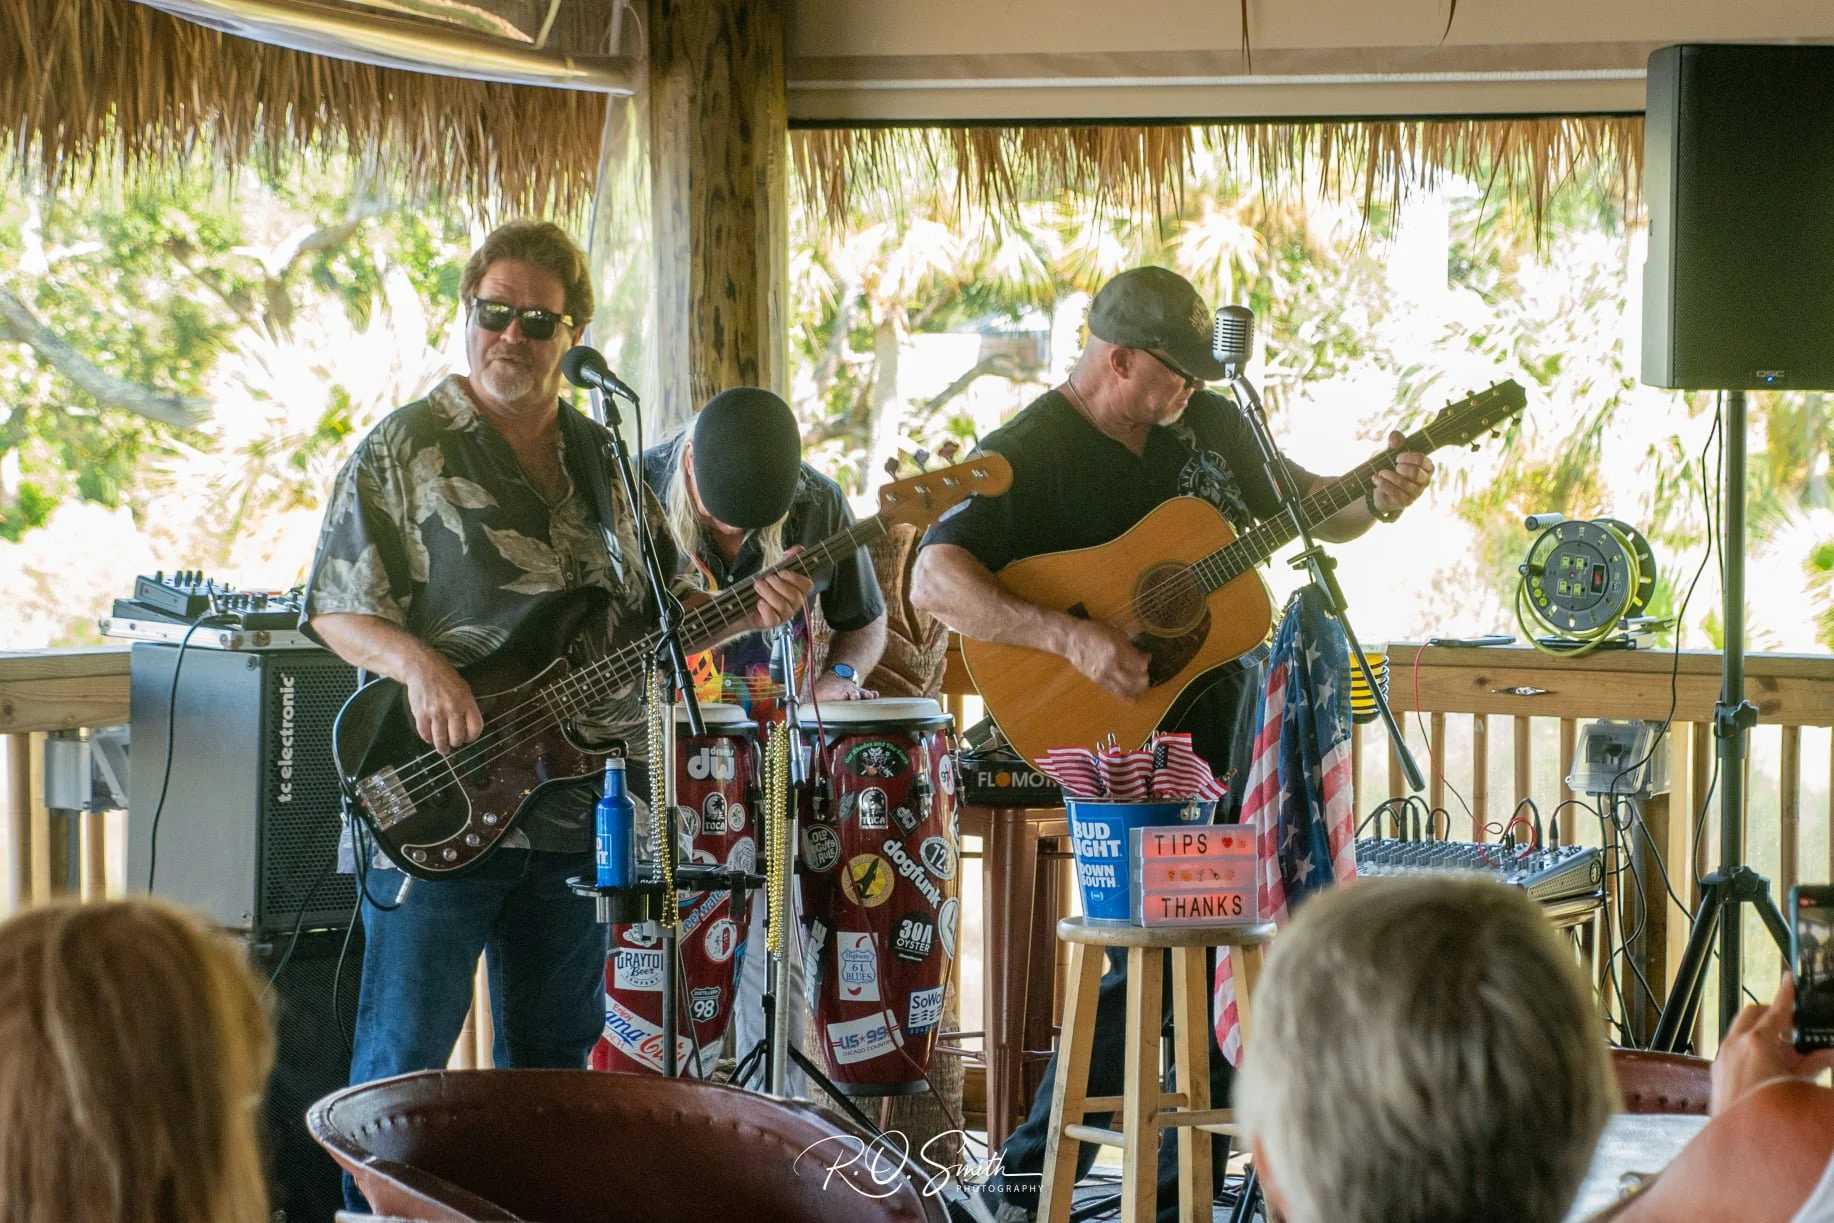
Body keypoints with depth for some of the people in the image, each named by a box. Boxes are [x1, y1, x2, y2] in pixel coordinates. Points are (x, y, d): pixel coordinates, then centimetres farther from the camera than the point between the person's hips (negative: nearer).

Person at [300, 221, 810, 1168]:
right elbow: (335, 605, -6)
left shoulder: (603, 460, 13)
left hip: (575, 806, 5)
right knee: (402, 1057, -3)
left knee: (554, 1057, 13)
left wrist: (745, 609, -2)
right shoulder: (404, 451, -4)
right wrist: (419, 664, -24)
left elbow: (667, 605, 17)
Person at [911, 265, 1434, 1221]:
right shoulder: (1027, 455, -15)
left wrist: (1377, 501, -3)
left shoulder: (1206, 423, 6)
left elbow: (1303, 502, 19)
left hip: (1237, 737, 7)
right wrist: (1069, 637, -36)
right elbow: (935, 582, -27)